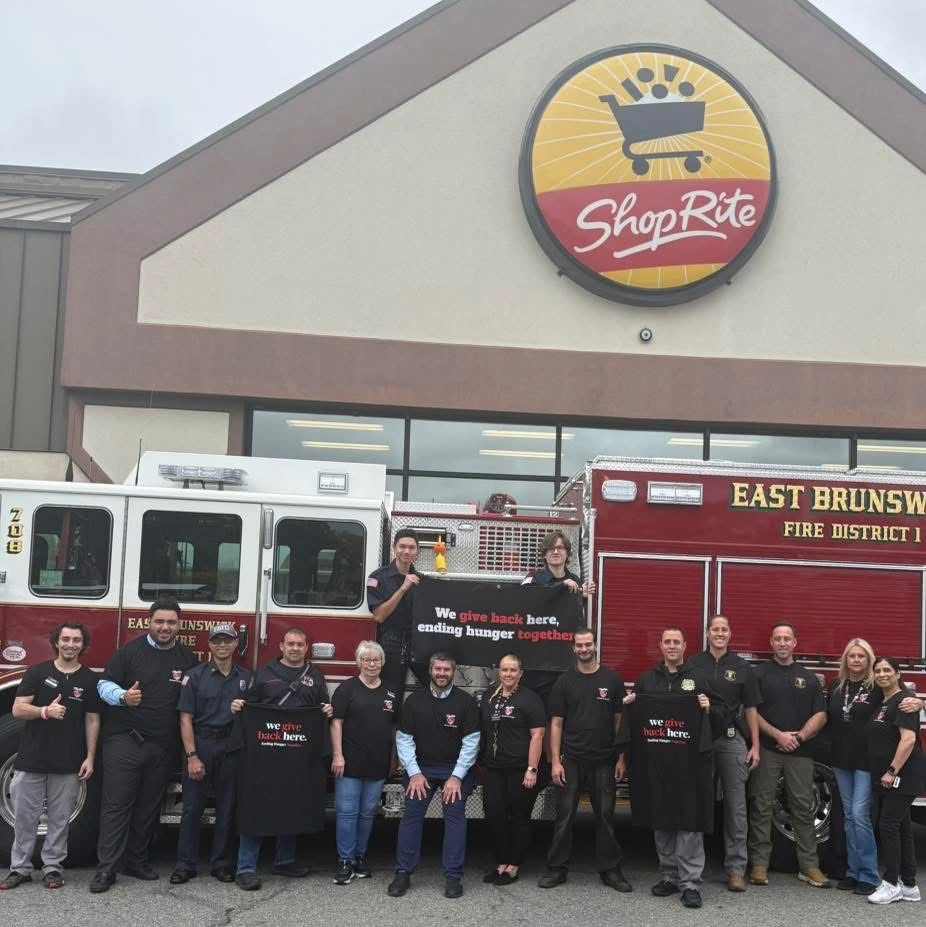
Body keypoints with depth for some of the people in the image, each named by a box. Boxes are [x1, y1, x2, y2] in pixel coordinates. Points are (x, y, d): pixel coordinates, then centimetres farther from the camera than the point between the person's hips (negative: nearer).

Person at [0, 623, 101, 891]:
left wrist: (90, 757, -2)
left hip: (68, 764, 0)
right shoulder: (37, 672, 1)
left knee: (59, 818, 7)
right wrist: (45, 711, -22)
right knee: (25, 816, 5)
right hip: (31, 760, 0)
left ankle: (53, 866, 18)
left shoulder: (89, 679, 3)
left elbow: (92, 720, 4)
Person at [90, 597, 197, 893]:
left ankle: (137, 860, 24)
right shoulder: (131, 651, -2)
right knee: (117, 804, -4)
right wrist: (123, 696, -22)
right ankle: (106, 867, 0)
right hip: (124, 739, -4)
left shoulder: (187, 658, 8)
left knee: (149, 806, 12)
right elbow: (105, 684, -2)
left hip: (164, 746, 4)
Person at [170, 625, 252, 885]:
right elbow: (186, 719, -6)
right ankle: (185, 864, 9)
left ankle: (221, 863, 16)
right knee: (192, 807, 1)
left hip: (232, 747, 2)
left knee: (227, 807, 6)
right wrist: (192, 756, -13)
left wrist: (244, 711, -11)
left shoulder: (246, 677, 8)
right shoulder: (195, 675, -1)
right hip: (200, 744, -2)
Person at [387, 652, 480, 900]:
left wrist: (457, 776, -14)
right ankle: (403, 872, 4)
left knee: (455, 818, -4)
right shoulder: (414, 700, -2)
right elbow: (404, 738, -2)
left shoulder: (465, 702, -6)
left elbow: (471, 742, -8)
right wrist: (414, 773, -10)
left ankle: (453, 876, 2)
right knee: (411, 816, -3)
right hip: (421, 767, 1)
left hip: (456, 769, -1)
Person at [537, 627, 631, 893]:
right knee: (564, 816, 3)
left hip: (603, 761, 0)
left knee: (605, 816, 6)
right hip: (570, 761, 0)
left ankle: (610, 870, 15)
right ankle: (557, 868, 12)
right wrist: (555, 762, -5)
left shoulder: (612, 680, 2)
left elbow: (619, 720, 4)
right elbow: (556, 724, 2)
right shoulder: (564, 682, 3)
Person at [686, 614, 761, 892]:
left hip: (732, 740, 0)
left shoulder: (742, 668, 6)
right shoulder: (692, 665, 4)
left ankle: (736, 869, 7)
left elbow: (750, 709, 6)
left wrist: (755, 746, 2)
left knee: (736, 805, 1)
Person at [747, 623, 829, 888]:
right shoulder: (759, 673, 4)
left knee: (804, 809, 5)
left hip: (800, 752, 2)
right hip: (766, 750, -2)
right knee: (761, 808, 0)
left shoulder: (808, 678, 12)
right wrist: (778, 735, -12)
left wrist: (800, 736, -8)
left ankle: (809, 866, 11)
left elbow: (820, 715, 6)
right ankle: (759, 864, 5)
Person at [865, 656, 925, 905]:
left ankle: (892, 884, -2)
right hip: (885, 778, 9)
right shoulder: (882, 703, 16)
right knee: (901, 828, 11)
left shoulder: (902, 701, -12)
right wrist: (883, 774, 14)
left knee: (889, 826, -9)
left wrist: (892, 771, -23)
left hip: (902, 777, -9)